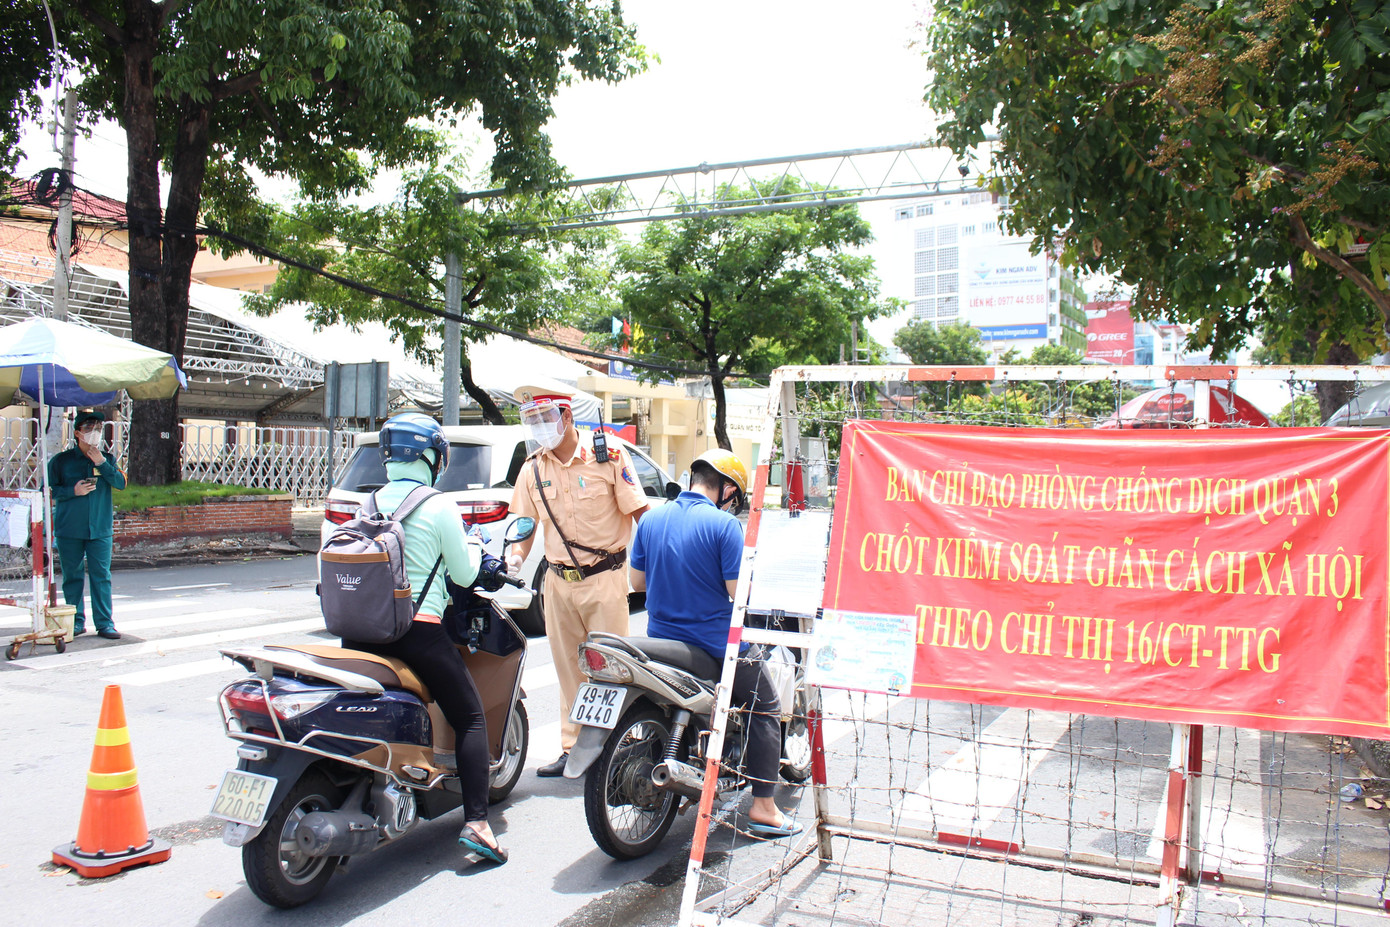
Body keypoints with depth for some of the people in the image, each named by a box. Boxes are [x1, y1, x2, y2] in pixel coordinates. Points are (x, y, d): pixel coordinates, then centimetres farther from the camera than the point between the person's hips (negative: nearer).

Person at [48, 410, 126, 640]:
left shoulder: (107, 459, 10)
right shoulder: (61, 460, 4)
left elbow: (121, 483, -3)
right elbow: (48, 489, 1)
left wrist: (102, 463, -12)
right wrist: (73, 491, -12)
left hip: (100, 529, 1)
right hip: (69, 530, -1)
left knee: (101, 576, -3)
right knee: (72, 576, 5)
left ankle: (105, 623, 1)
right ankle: (76, 621, 15)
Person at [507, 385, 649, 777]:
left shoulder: (609, 457, -7)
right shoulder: (532, 470, 7)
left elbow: (639, 513, -6)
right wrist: (516, 557, -8)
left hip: (605, 579, -5)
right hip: (559, 582, 5)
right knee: (568, 669, 12)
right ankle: (572, 749, 23)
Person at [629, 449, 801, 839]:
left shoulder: (651, 519, 2)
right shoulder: (724, 524, -17)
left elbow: (637, 580, 9)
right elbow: (739, 592, -19)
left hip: (661, 641, 7)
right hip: (717, 643, -6)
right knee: (765, 711, 12)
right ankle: (763, 808, 9)